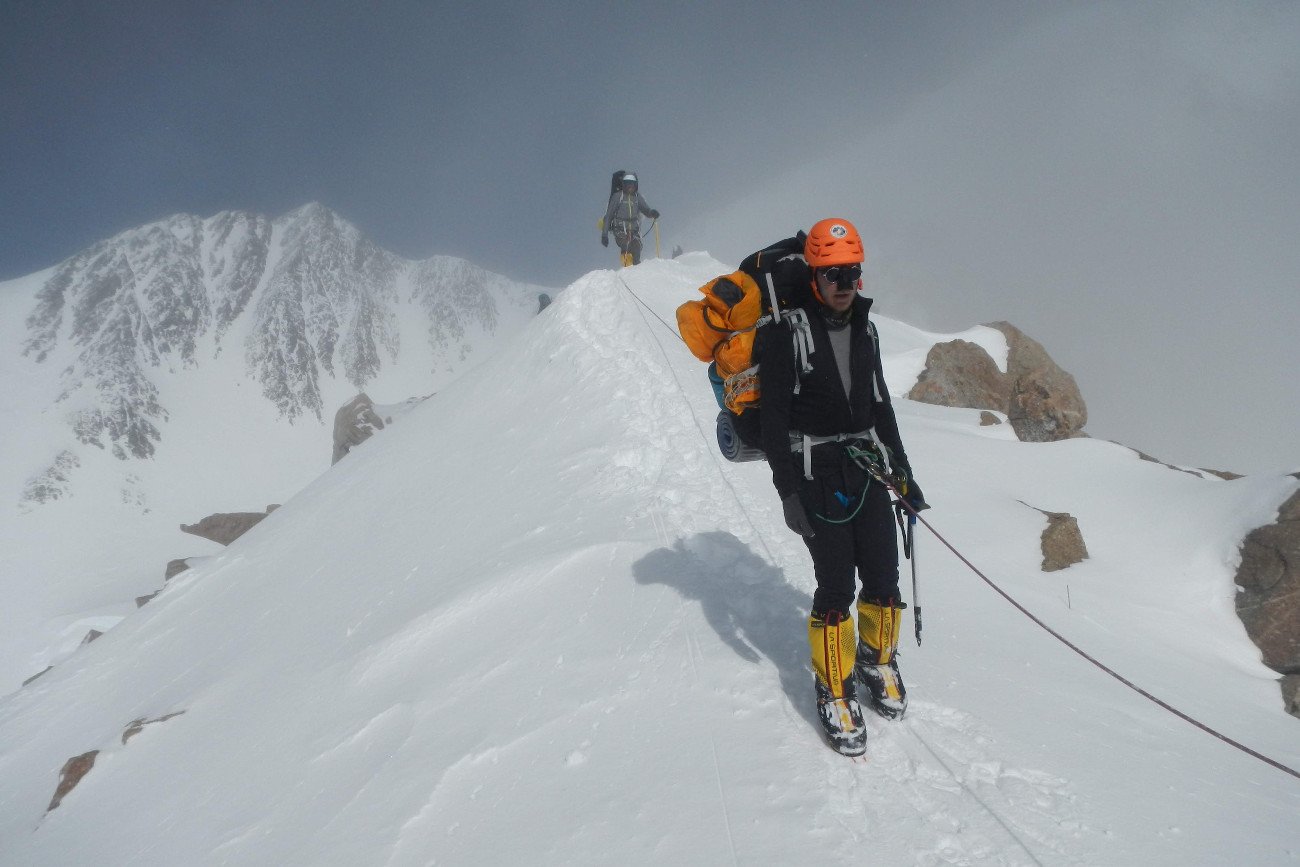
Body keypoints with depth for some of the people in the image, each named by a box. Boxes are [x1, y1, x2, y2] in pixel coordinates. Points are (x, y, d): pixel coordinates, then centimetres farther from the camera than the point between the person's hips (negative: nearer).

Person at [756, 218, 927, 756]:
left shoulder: (864, 330, 11)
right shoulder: (787, 332, -9)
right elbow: (773, 418, -11)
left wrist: (901, 471, 18)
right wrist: (788, 492, -15)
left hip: (867, 468, 6)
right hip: (816, 474, -6)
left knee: (883, 577, 6)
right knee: (837, 585, -6)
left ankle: (878, 661, 31)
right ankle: (834, 688, 11)